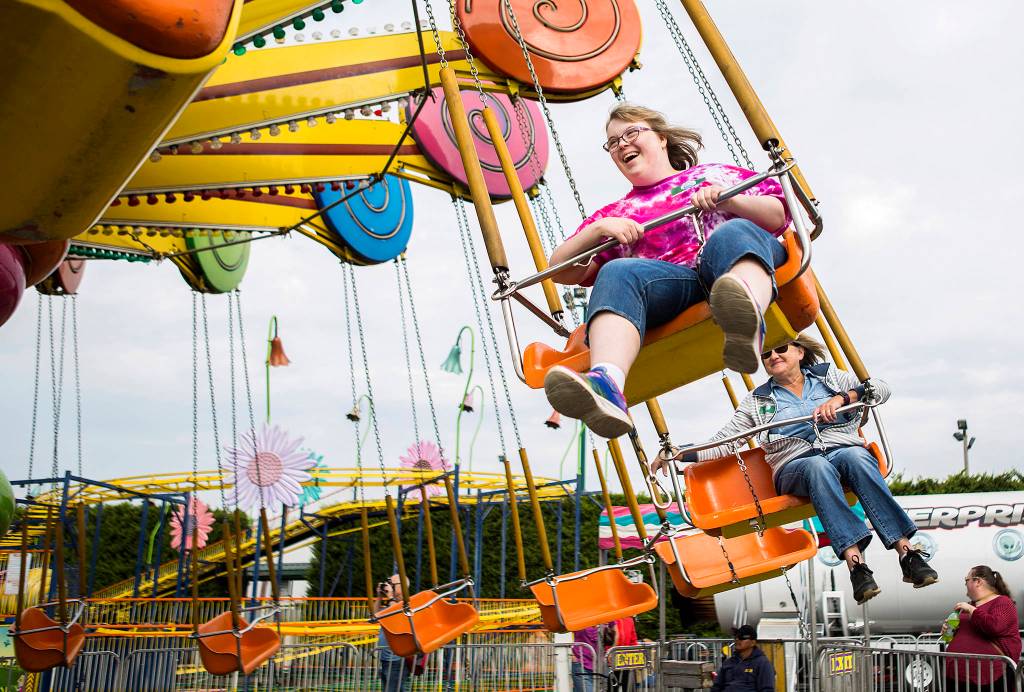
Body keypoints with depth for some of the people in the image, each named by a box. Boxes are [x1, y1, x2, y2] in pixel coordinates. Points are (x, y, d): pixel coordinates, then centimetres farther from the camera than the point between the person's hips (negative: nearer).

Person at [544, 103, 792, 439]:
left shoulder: (714, 174, 32)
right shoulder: (616, 213, 35)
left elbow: (777, 216, 19)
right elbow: (560, 270, 22)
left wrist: (728, 200, 1)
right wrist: (598, 228, 5)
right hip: (670, 281, 1)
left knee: (732, 234, -35)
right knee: (618, 273, -32)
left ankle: (748, 322, -70)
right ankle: (606, 385, -61)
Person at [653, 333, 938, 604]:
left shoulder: (828, 375, 19)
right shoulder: (757, 401, 21)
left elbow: (880, 388, 8)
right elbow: (722, 443, 17)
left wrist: (841, 398, -10)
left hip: (844, 450, 0)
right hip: (795, 465, 0)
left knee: (855, 457, -36)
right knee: (818, 466, -37)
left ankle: (906, 551, -42)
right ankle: (855, 562, -49)